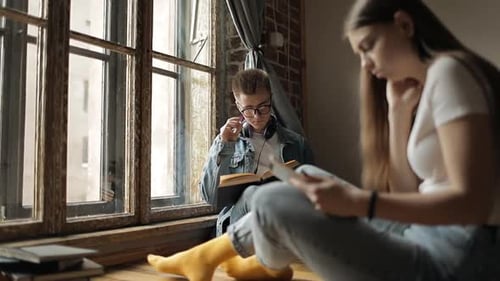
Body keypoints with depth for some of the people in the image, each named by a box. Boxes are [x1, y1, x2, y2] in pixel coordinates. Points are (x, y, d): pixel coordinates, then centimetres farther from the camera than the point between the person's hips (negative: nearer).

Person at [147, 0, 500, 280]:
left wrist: (358, 202, -24)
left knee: (274, 202, -12)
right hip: (433, 238, 9)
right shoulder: (424, 86, 14)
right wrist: (398, 111, 4)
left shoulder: (448, 71, -13)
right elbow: (408, 194, 9)